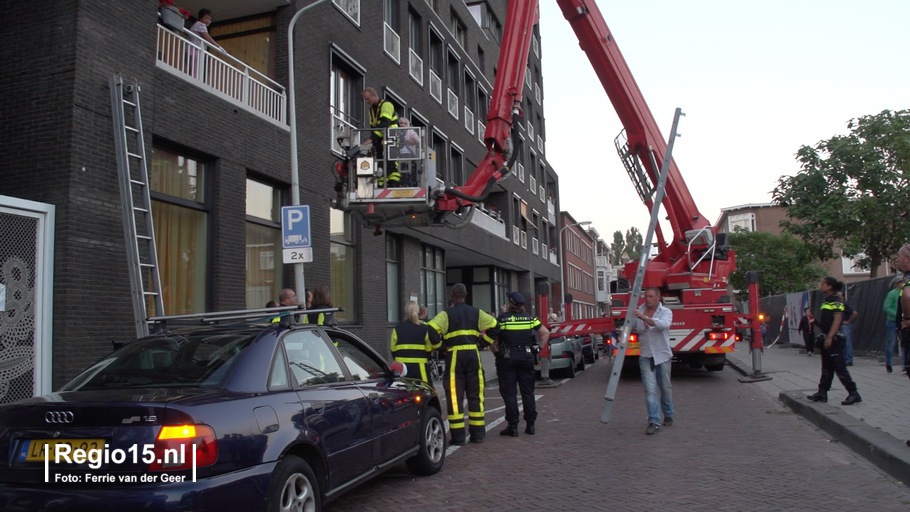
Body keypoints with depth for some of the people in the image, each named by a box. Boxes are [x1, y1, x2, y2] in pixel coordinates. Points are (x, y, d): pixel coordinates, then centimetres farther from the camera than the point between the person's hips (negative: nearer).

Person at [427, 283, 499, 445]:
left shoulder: (446, 314, -2)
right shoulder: (476, 313, 9)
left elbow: (432, 330, -15)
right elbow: (494, 327, 6)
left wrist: (440, 346, -1)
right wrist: (482, 342, 12)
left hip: (454, 356, -3)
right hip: (473, 355, 4)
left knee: (455, 396, 1)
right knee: (475, 395, 11)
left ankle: (458, 435, 0)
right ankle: (478, 433, 15)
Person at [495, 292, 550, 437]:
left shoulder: (502, 319, -5)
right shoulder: (530, 318, 5)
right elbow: (546, 333, 6)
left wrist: (497, 350, -3)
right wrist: (539, 347, 9)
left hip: (507, 358, -3)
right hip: (527, 357, 3)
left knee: (509, 393, 2)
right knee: (528, 392, 10)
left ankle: (512, 426, 1)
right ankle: (530, 425, 13)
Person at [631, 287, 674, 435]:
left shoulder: (666, 312, -6)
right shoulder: (639, 311, 4)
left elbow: (664, 324, -29)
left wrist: (644, 318, -39)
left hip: (662, 356, -1)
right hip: (645, 356, 1)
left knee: (665, 388, 12)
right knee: (650, 389, -8)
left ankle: (668, 415, 32)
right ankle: (654, 422, -10)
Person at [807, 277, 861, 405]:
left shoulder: (836, 300, -11)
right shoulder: (827, 301, 16)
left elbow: (837, 320, -19)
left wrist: (829, 337, -24)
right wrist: (815, 321, 6)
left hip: (834, 339, -10)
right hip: (826, 339, 10)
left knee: (839, 367, -8)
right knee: (826, 368, 12)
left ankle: (853, 393, -3)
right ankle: (822, 393, 16)